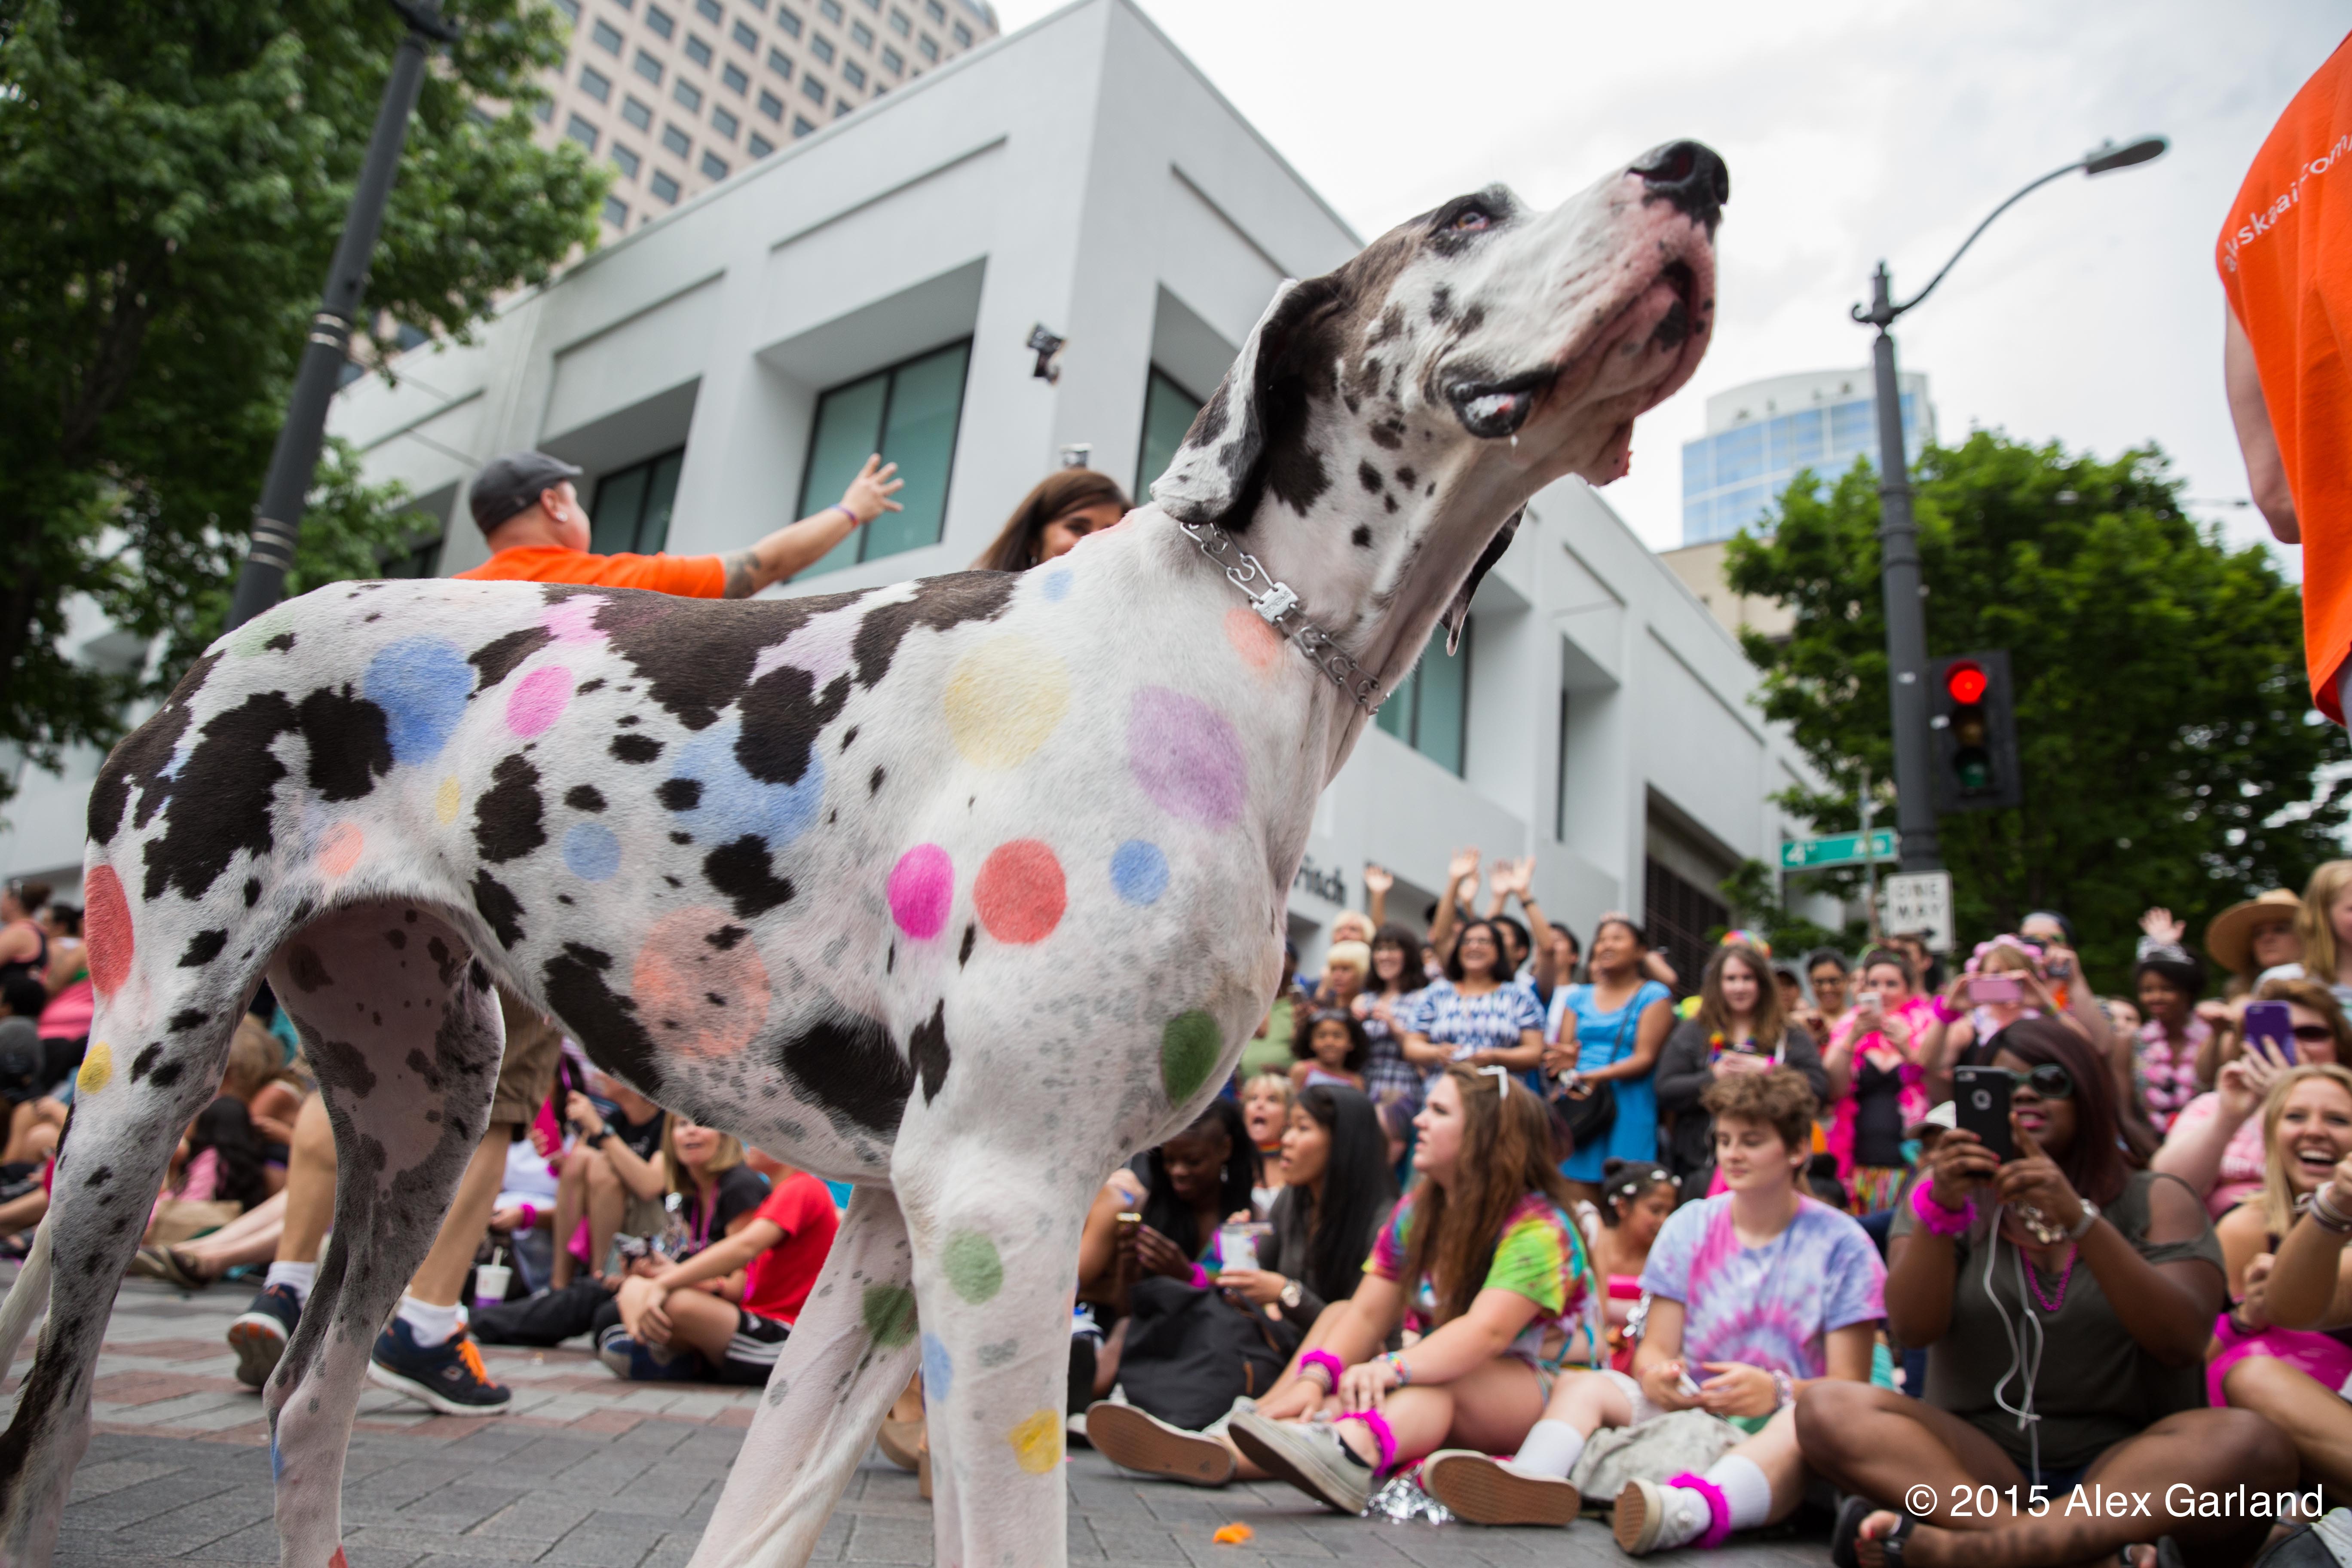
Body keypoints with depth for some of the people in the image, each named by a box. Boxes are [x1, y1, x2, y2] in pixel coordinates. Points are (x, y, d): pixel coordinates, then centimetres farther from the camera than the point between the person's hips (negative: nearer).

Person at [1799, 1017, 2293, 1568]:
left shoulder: (2155, 1202, 10)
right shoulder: (1952, 1197, 10)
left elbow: (2183, 1341, -9)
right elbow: (1911, 1329, -7)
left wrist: (2080, 1221, -23)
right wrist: (1941, 1209, -22)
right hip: (1975, 1465, 0)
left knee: (2253, 1444, -31)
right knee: (1827, 1411, -24)